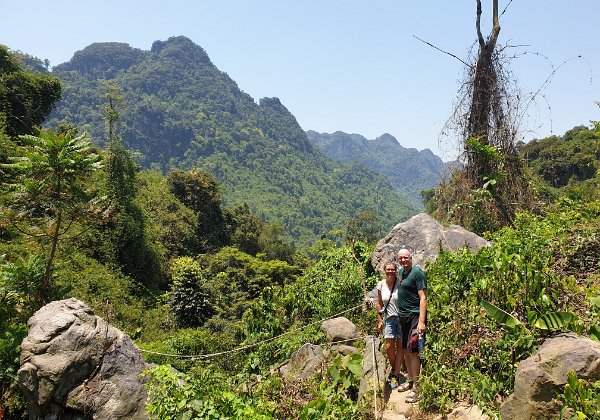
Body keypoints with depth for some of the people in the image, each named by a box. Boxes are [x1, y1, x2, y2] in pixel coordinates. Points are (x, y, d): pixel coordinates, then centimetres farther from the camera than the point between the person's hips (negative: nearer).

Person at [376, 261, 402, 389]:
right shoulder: (381, 285, 2)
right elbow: (379, 303, 11)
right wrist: (380, 320, 8)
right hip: (389, 318, 3)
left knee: (400, 347, 2)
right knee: (389, 347, 1)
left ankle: (395, 376, 13)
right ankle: (394, 369, 28)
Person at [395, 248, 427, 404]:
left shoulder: (417, 273, -12)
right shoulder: (401, 272, 13)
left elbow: (423, 298, -16)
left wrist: (421, 322, -22)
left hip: (414, 316, -8)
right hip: (403, 317, 8)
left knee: (413, 351, -6)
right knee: (405, 350, 15)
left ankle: (417, 388, 3)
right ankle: (410, 380, 30)